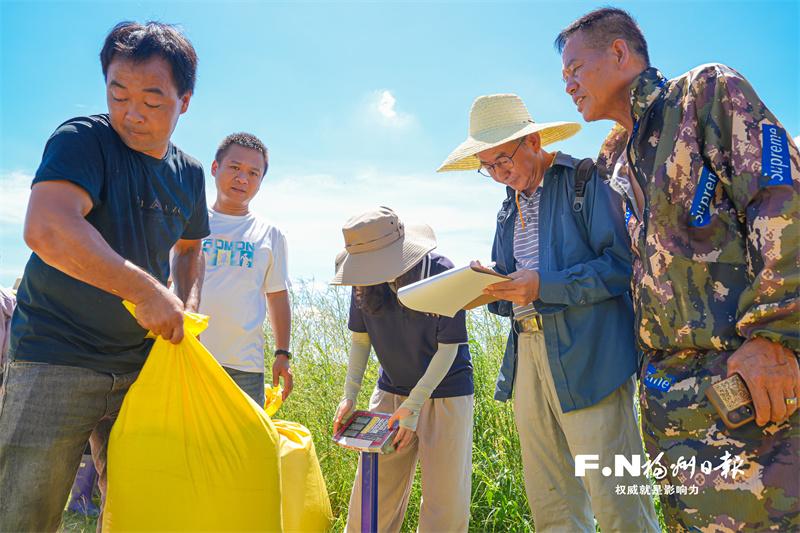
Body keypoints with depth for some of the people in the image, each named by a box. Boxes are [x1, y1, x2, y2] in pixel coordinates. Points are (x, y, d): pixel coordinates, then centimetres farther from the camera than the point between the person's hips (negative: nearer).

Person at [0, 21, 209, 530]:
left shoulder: (189, 173, 8)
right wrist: (148, 292, -27)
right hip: (57, 360, -5)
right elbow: (46, 229, -29)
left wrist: (188, 307, 7)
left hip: (141, 365, 6)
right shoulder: (83, 140, -11)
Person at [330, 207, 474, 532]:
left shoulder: (439, 273, -22)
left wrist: (414, 404, -19)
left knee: (445, 495, 2)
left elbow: (449, 347, -17)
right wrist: (350, 395, -7)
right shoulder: (368, 279, -10)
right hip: (390, 390, 3)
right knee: (372, 492, 4)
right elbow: (360, 337, 3)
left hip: (445, 392, -3)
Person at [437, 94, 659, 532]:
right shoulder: (510, 207, 20)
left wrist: (544, 286, -18)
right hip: (527, 355, 7)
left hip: (588, 358, -7)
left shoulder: (587, 181, -3)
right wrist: (488, 288, 0)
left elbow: (623, 264, -12)